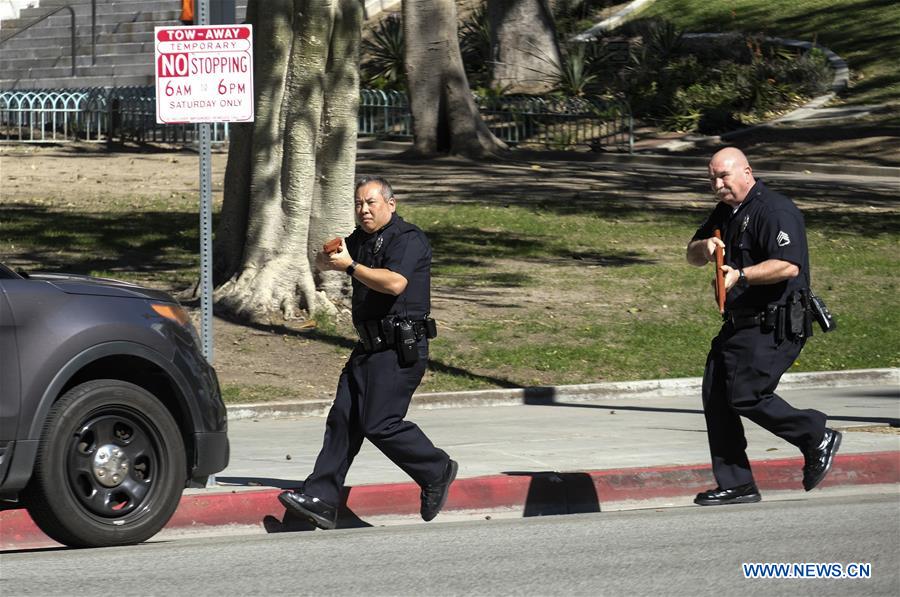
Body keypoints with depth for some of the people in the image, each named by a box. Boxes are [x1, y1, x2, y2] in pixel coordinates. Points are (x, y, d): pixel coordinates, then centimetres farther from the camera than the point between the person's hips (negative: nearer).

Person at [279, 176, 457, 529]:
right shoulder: (361, 239, 18)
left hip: (401, 348, -9)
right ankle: (321, 499, -1)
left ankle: (436, 471, 8)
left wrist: (350, 266, -19)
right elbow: (323, 261, 25)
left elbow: (394, 282, -25)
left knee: (379, 424, -12)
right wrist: (329, 258, 1)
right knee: (342, 418, 1)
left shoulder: (407, 239, -11)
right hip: (370, 347, 9)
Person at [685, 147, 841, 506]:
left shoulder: (774, 211, -15)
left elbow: (788, 266, -26)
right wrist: (704, 247, -3)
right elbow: (692, 256, 20)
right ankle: (735, 486, 8)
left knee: (747, 396, -15)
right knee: (715, 395, 3)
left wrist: (740, 275, -33)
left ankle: (817, 439, 4)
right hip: (740, 324, 10)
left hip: (774, 325, -10)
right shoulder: (725, 213, 17)